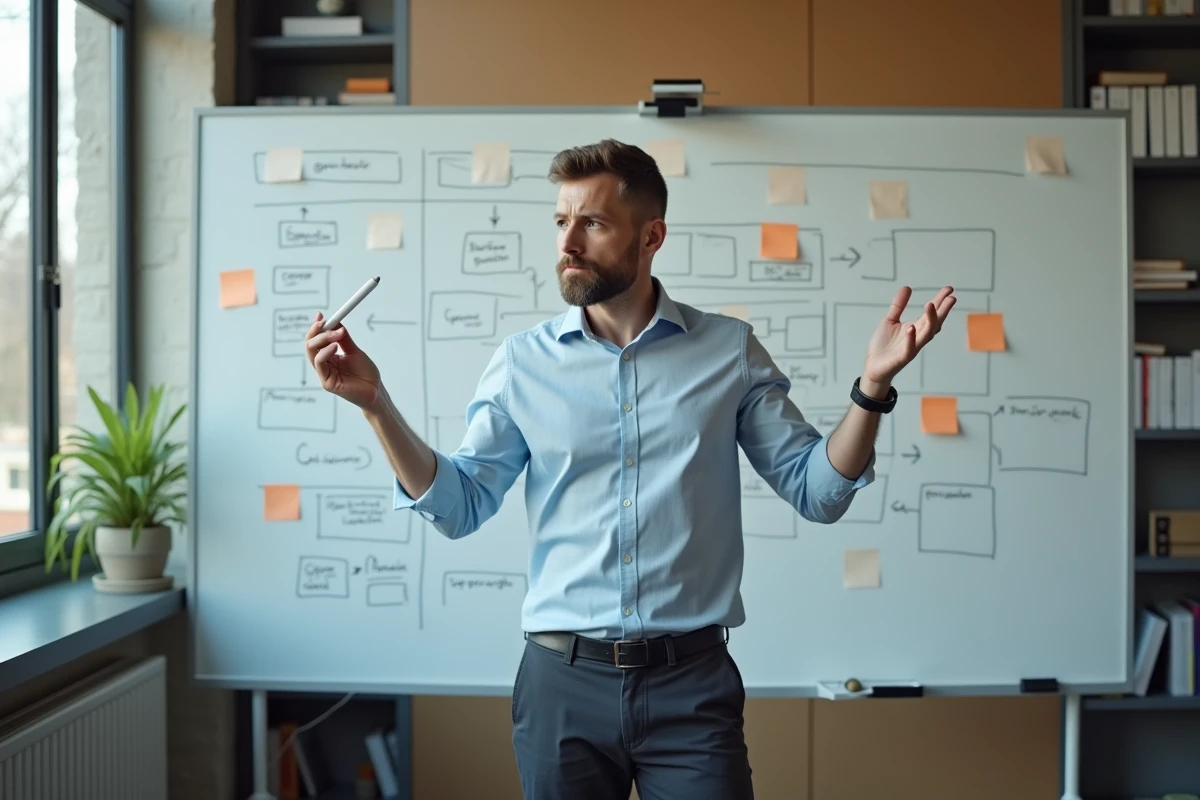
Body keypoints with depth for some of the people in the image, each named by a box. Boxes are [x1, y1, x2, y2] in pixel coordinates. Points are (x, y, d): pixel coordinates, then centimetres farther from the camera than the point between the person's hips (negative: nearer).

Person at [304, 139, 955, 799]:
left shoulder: (729, 350, 1)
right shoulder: (523, 361, 3)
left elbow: (817, 489, 1)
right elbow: (459, 505, 2)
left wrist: (872, 385, -14)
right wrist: (376, 403, -9)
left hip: (693, 679, -1)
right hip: (562, 678, 1)